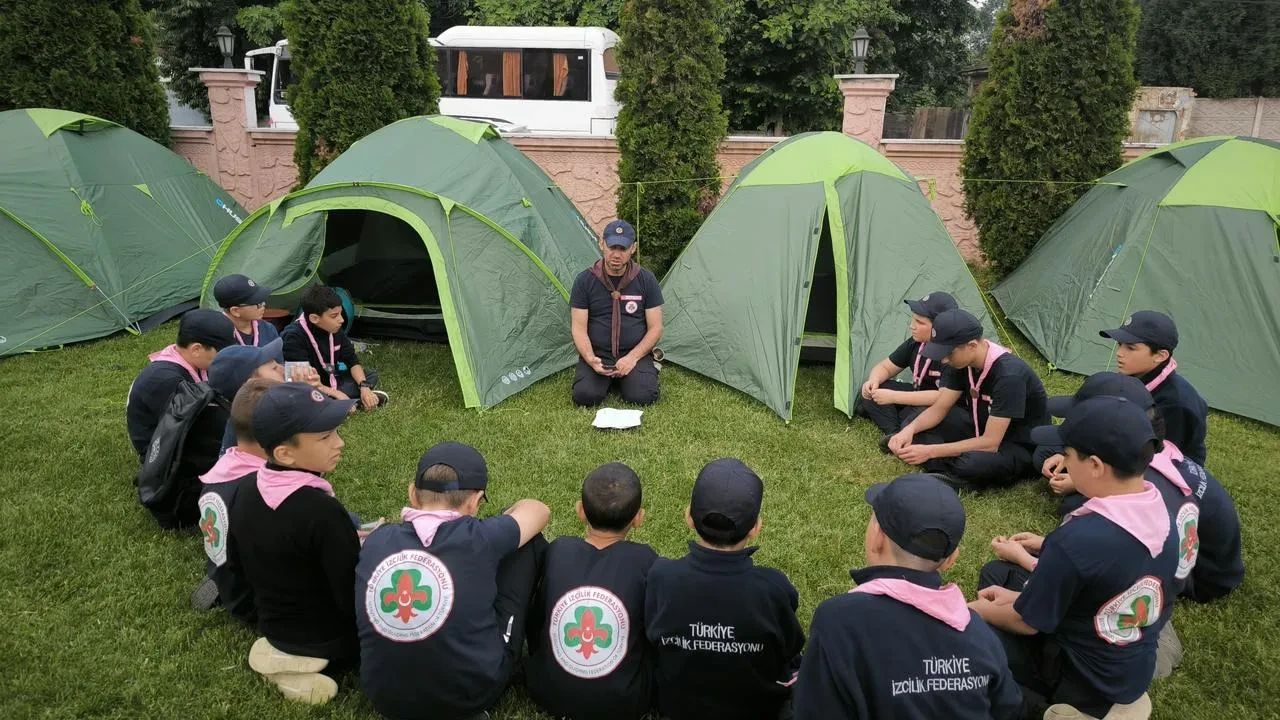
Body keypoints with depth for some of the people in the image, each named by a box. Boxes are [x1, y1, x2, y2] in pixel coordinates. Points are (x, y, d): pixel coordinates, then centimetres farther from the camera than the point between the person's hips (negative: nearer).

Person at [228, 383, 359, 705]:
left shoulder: (246, 490, -9)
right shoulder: (322, 511, -33)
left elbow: (236, 565, 8)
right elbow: (355, 601, -27)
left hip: (272, 627, 7)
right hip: (329, 644, -7)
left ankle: (283, 648, 11)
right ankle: (312, 660, 2)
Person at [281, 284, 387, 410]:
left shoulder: (334, 330, -6)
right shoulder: (294, 338, -26)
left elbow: (352, 361, 0)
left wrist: (364, 387, -17)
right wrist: (335, 393, -31)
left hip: (329, 383, 7)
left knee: (371, 375, 3)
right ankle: (357, 401, -25)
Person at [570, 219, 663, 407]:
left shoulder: (646, 280, -1)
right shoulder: (585, 281, -2)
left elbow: (655, 327, 0)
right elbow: (579, 328, -3)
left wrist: (632, 358, -14)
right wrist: (590, 359, -21)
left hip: (635, 354, 0)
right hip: (597, 354, 0)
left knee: (643, 397, -25)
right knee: (584, 396, -25)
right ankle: (608, 380, 10)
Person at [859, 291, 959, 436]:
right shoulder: (916, 343, -4)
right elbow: (885, 367, 7)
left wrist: (894, 397, -34)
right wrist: (874, 381, -18)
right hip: (919, 401, 8)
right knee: (870, 390, -7)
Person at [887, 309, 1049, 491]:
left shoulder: (1010, 375, -32)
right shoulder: (962, 363, -8)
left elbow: (990, 443, -31)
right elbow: (939, 409, -3)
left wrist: (930, 451, -32)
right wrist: (910, 429, -24)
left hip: (1021, 449, -7)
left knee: (973, 462, -38)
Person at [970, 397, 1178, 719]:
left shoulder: (1076, 540, -33)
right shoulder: (1161, 516, -9)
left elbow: (1027, 623, -18)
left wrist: (978, 610, 1)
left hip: (1084, 685, -8)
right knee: (996, 573, 18)